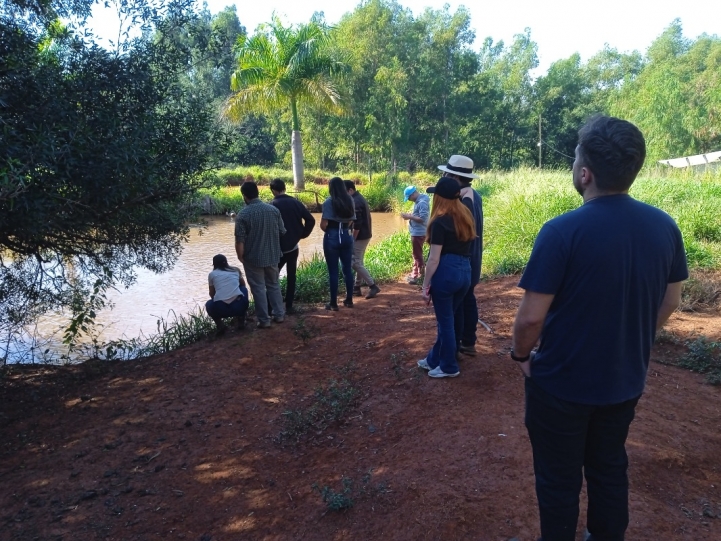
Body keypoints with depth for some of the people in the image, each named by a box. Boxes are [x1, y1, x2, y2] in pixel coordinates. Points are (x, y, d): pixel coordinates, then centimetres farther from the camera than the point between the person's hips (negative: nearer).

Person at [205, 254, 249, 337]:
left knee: (209, 304, 35)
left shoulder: (212, 274, 15)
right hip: (239, 306, 0)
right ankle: (241, 321, 27)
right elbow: (243, 284, 34)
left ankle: (220, 325, 10)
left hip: (220, 309, 0)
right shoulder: (236, 270, 19)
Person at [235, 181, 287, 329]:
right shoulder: (273, 209, -3)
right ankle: (279, 314, 24)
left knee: (258, 288, 6)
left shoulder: (243, 214, -15)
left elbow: (240, 240, -16)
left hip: (253, 258, -4)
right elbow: (283, 232, 5)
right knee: (274, 285, 19)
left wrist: (241, 257, -1)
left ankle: (264, 320, 12)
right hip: (272, 256, 4)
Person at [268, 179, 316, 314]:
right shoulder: (296, 202, 2)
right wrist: (302, 234, 7)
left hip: (278, 247, -4)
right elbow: (311, 220, -1)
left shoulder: (272, 205, -11)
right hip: (293, 246, 4)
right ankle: (289, 306, 14)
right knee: (291, 276, 10)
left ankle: (270, 306, 5)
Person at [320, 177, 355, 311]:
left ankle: (333, 303, 7)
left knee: (333, 271, 1)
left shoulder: (329, 202, -13)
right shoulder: (350, 201, 5)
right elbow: (351, 221, 11)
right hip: (347, 236, 5)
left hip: (332, 237, -5)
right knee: (348, 269, 13)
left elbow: (323, 225, -15)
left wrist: (329, 231, 4)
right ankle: (349, 300, 21)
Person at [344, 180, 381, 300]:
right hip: (366, 235, 10)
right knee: (359, 262, 14)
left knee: (355, 263, -6)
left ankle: (373, 286, -4)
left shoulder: (355, 202, -19)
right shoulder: (360, 198, 13)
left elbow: (357, 224, -24)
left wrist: (353, 239, -17)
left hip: (360, 236, -10)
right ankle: (357, 288, 20)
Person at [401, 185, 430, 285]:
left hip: (419, 233, -10)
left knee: (418, 255, -1)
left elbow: (422, 219, -27)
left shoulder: (422, 203, -22)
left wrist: (409, 216, -20)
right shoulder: (418, 201, 10)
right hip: (416, 232, 10)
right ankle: (415, 274, 30)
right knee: (416, 254, 19)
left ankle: (421, 276, 8)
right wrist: (410, 214, 2)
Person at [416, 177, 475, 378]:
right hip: (465, 271, 8)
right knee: (446, 319, 18)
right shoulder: (466, 216, 11)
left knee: (446, 321, 6)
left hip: (446, 272, -8)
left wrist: (425, 286, -8)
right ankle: (434, 359, 32)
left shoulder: (440, 221, -11)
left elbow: (434, 258, -13)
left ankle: (449, 367, 18)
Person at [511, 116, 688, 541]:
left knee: (559, 479, 16)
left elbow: (531, 316, -22)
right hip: (625, 380, 6)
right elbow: (670, 302, 4)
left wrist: (522, 354, -2)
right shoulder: (664, 226, -7)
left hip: (563, 383, -5)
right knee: (610, 468, 26)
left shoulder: (562, 231, -25)